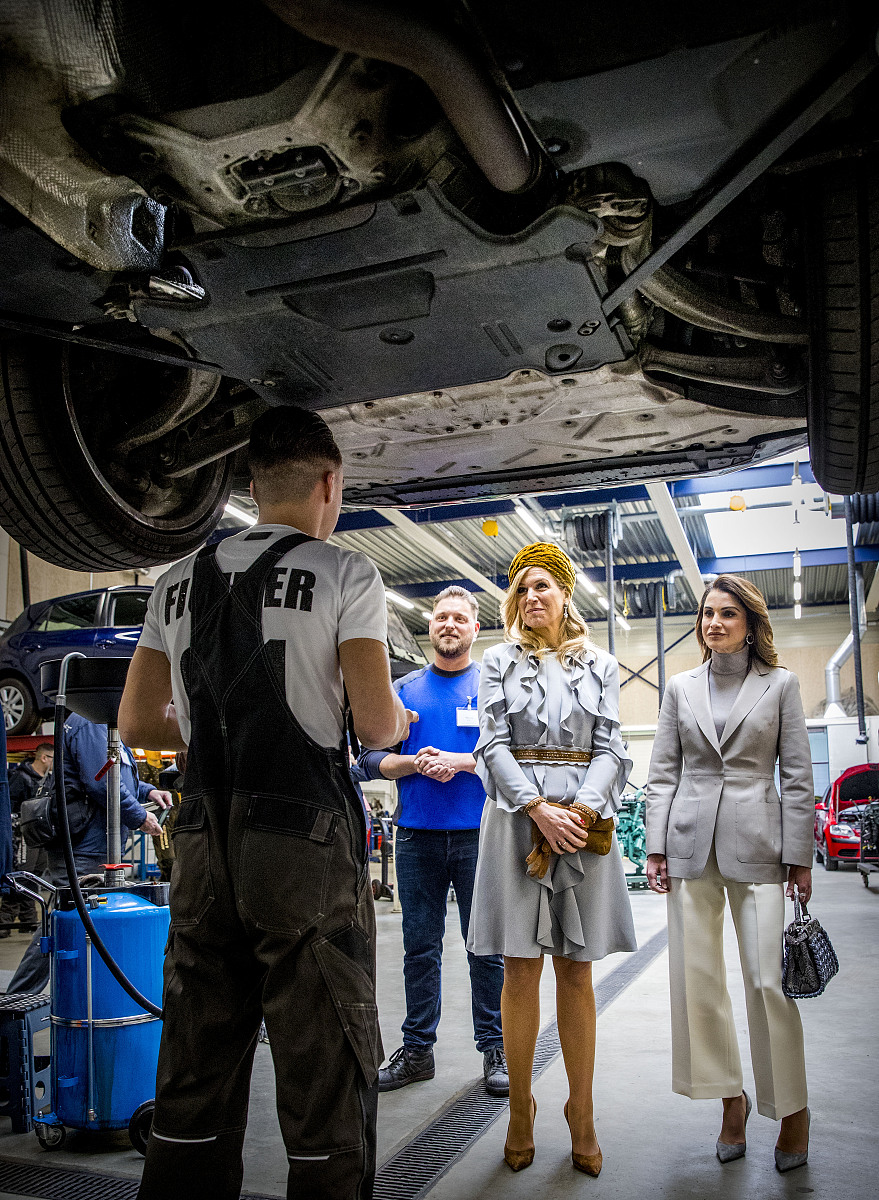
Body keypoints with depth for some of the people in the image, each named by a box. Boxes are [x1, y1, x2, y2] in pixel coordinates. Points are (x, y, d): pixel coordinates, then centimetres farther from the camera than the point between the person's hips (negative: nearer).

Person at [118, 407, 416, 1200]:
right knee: (327, 1080, 5)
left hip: (203, 843, 6)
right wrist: (399, 720, 11)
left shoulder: (180, 583, 11)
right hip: (305, 837, -5)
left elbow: (137, 722, 13)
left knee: (194, 1080, 15)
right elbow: (375, 726, -10)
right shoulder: (344, 574, -4)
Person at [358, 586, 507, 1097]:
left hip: (479, 832, -2)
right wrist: (415, 762, -9)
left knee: (487, 945, 3)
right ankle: (417, 1049, 22)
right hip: (417, 833, 2)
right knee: (420, 945, 10)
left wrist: (459, 761, -14)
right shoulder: (403, 689, 12)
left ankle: (495, 1050, 16)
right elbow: (373, 758, 9)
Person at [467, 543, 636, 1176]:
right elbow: (494, 744, 0)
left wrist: (579, 811, -11)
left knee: (576, 971, 5)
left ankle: (582, 1116, 15)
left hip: (583, 820, 1)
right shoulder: (500, 661, 8)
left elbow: (610, 748, 5)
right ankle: (521, 1111, 15)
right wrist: (540, 810, -13)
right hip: (517, 813, -1)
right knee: (521, 970, 2)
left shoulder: (601, 665, 11)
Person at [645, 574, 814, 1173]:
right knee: (698, 979, 5)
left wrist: (800, 855, -2)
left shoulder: (780, 684, 5)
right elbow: (663, 773, 8)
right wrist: (657, 847, 1)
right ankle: (731, 1098, 24)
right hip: (691, 843, 2)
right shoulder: (681, 688, 10)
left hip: (756, 842, -2)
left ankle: (792, 1109, 18)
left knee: (769, 982, -3)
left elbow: (797, 774, 3)